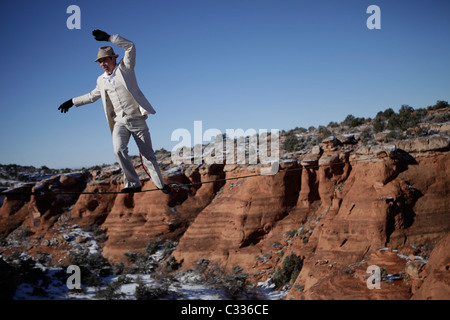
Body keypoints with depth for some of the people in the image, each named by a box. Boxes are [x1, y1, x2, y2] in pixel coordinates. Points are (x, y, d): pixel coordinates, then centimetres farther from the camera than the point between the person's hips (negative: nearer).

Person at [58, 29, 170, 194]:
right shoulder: (101, 80, 14)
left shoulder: (125, 67, 2)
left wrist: (109, 38, -15)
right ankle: (133, 184, -12)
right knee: (119, 151, -21)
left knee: (148, 155, 0)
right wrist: (72, 102, 31)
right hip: (120, 122, 3)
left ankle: (161, 185, 11)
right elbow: (92, 95, 30)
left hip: (137, 119, -3)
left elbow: (130, 47, -9)